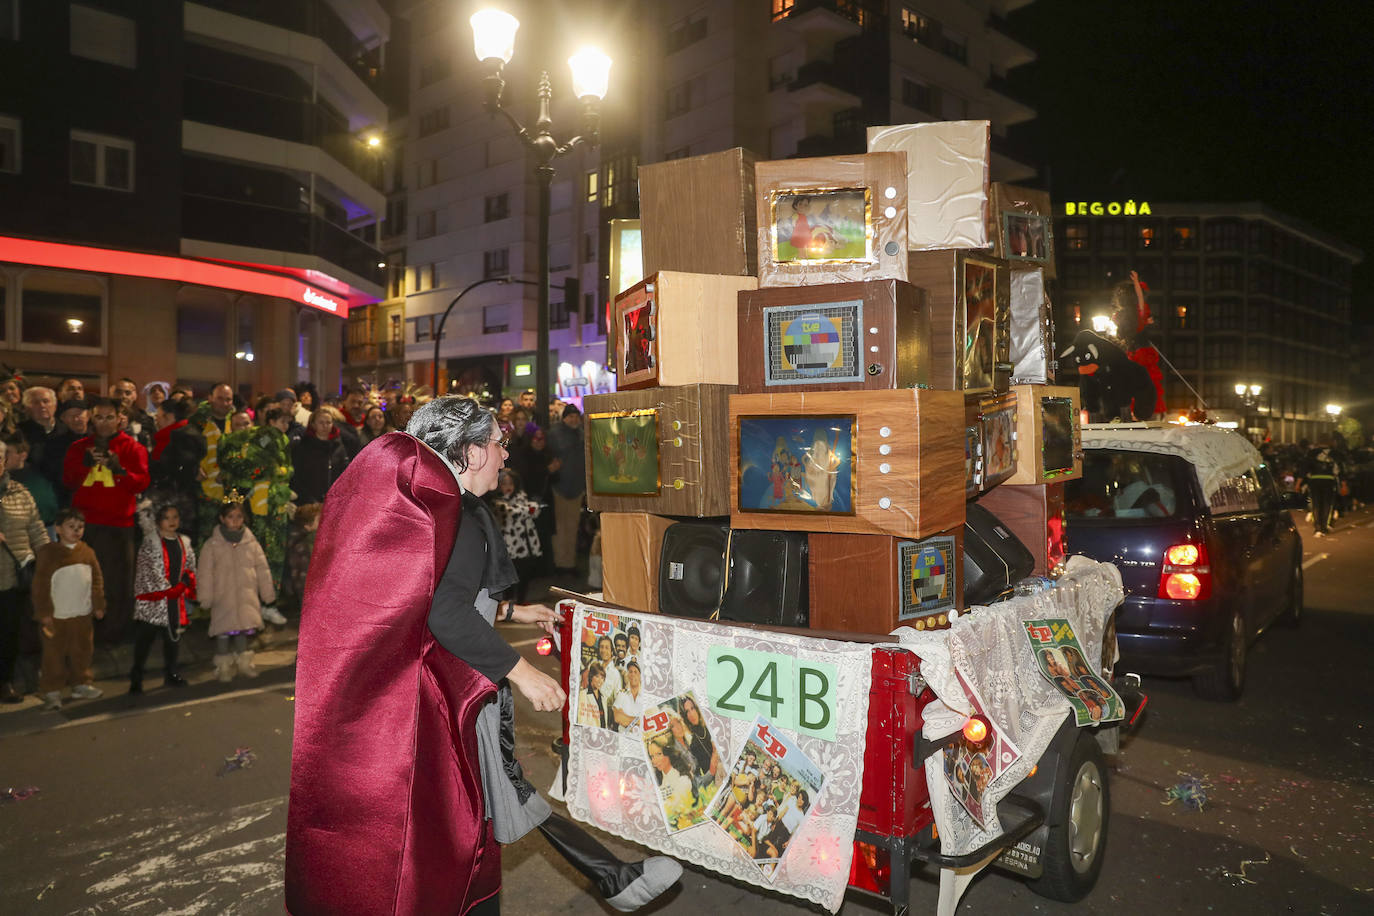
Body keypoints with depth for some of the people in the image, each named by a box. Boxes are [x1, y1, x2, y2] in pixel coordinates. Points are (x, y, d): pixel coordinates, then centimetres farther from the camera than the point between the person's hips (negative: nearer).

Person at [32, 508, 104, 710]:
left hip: (82, 614, 4)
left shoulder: (87, 552, 5)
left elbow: (97, 580, 11)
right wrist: (43, 612, -9)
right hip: (56, 616, -4)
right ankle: (52, 691, 11)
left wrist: (98, 605, 9)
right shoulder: (48, 553, -7)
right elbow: (40, 584, -7)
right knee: (54, 655, 3)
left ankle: (81, 684, 26)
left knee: (82, 651, 13)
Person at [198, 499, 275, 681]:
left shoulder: (251, 543, 5)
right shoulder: (212, 545, -1)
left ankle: (244, 662, 22)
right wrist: (206, 598, -4)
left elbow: (262, 569, 10)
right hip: (223, 599, -2)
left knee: (244, 628, 6)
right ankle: (224, 666, 13)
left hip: (246, 597, 2)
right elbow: (205, 574, -1)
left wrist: (268, 594, 9)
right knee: (224, 631, -1)